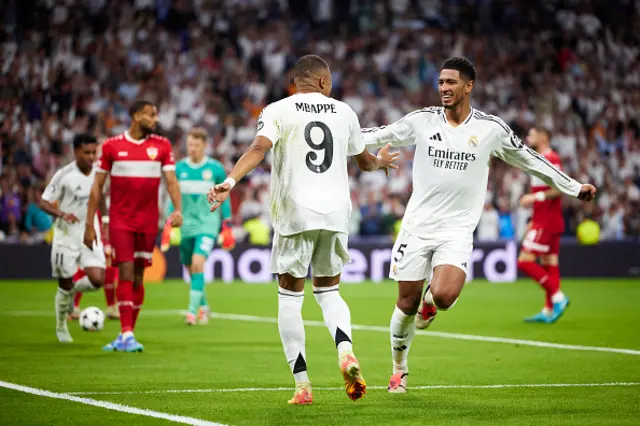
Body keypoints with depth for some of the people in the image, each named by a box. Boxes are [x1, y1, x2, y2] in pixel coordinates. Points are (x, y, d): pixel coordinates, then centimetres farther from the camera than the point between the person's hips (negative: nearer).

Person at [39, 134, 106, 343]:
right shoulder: (64, 175, -14)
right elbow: (44, 202, -11)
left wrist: (101, 226, 19)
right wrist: (62, 214, -29)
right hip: (66, 237, -3)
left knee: (97, 280, -14)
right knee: (65, 284, 4)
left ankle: (73, 289, 21)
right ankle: (61, 327, 28)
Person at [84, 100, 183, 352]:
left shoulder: (161, 146, 4)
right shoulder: (112, 146, 0)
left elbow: (171, 180, -2)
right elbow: (97, 186, 4)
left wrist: (177, 209, -20)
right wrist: (89, 225, 1)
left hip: (148, 222, 2)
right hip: (120, 220, -2)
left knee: (138, 277, 6)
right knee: (126, 273, -12)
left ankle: (125, 336, 15)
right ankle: (127, 335, -14)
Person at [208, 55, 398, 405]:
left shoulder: (277, 111, 1)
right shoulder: (344, 112, 12)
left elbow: (258, 148, -18)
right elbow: (364, 161, 27)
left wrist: (229, 182, -28)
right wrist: (381, 162, 49)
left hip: (295, 214, -3)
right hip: (336, 211, 3)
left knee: (290, 296, 8)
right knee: (328, 291, 18)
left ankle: (302, 385, 2)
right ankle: (346, 352, -11)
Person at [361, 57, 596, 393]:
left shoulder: (491, 129, -1)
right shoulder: (423, 120, 1)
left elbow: (530, 160, 10)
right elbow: (377, 137, 9)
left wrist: (574, 188, 13)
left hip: (457, 230, -1)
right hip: (417, 224, 1)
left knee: (443, 295, -24)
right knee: (407, 305, 3)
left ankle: (430, 301, 14)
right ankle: (399, 370, 25)